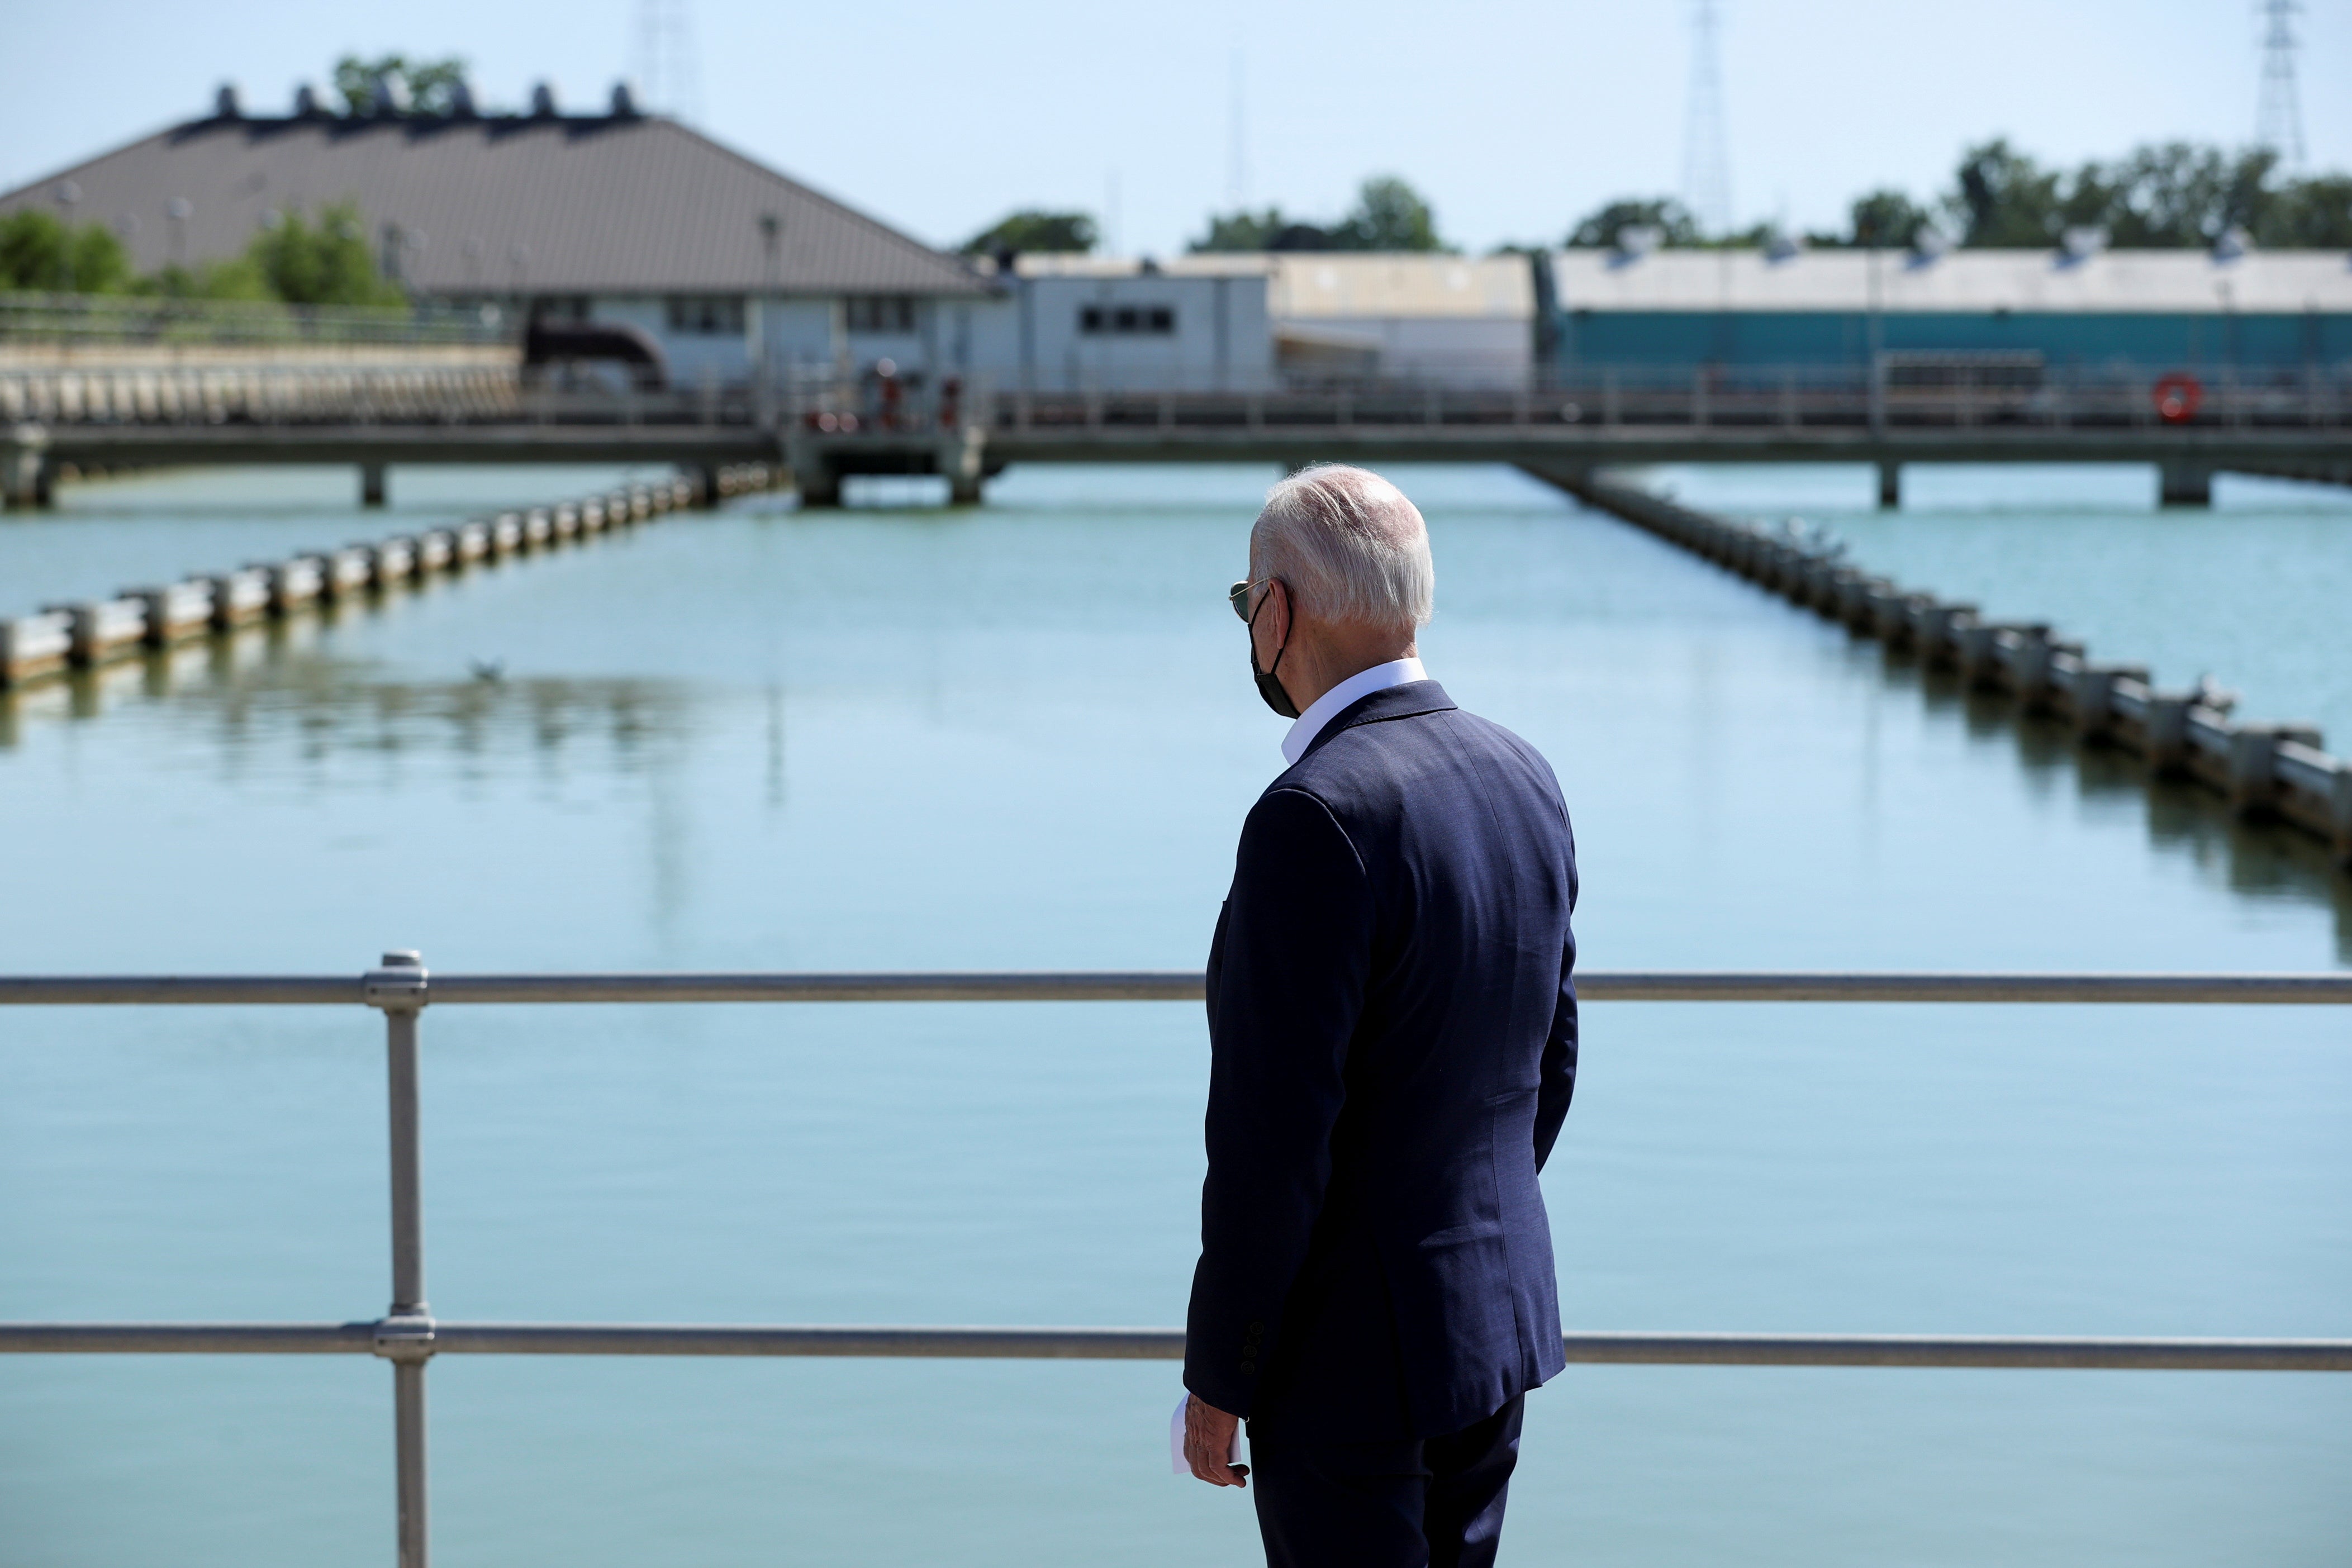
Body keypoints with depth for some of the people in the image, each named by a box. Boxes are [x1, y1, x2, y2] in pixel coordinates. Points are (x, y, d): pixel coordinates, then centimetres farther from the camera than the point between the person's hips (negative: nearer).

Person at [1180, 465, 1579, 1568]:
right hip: (1499, 1316, 8)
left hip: (1351, 1354, -8)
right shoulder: (1524, 780, 3)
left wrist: (1217, 1381, -13)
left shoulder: (1320, 817, -23)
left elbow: (1272, 1134, -23)